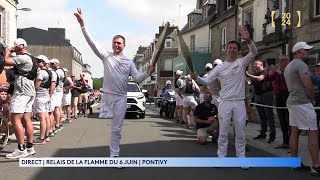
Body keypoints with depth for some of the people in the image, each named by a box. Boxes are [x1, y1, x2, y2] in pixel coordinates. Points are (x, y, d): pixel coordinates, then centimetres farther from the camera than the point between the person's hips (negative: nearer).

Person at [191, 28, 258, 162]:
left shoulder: (242, 63, 3)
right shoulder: (220, 67, 4)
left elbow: (254, 53, -13)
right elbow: (206, 81, -1)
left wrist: (248, 40, -31)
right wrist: (196, 78, -22)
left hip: (239, 103, 0)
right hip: (224, 102, 0)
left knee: (240, 133, 8)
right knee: (223, 132, 5)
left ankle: (241, 158, 18)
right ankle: (221, 157, 15)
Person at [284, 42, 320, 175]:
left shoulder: (288, 66, 18)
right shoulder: (301, 64, -13)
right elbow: (308, 86, -18)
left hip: (292, 102, 10)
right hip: (303, 103, -10)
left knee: (295, 132, 11)